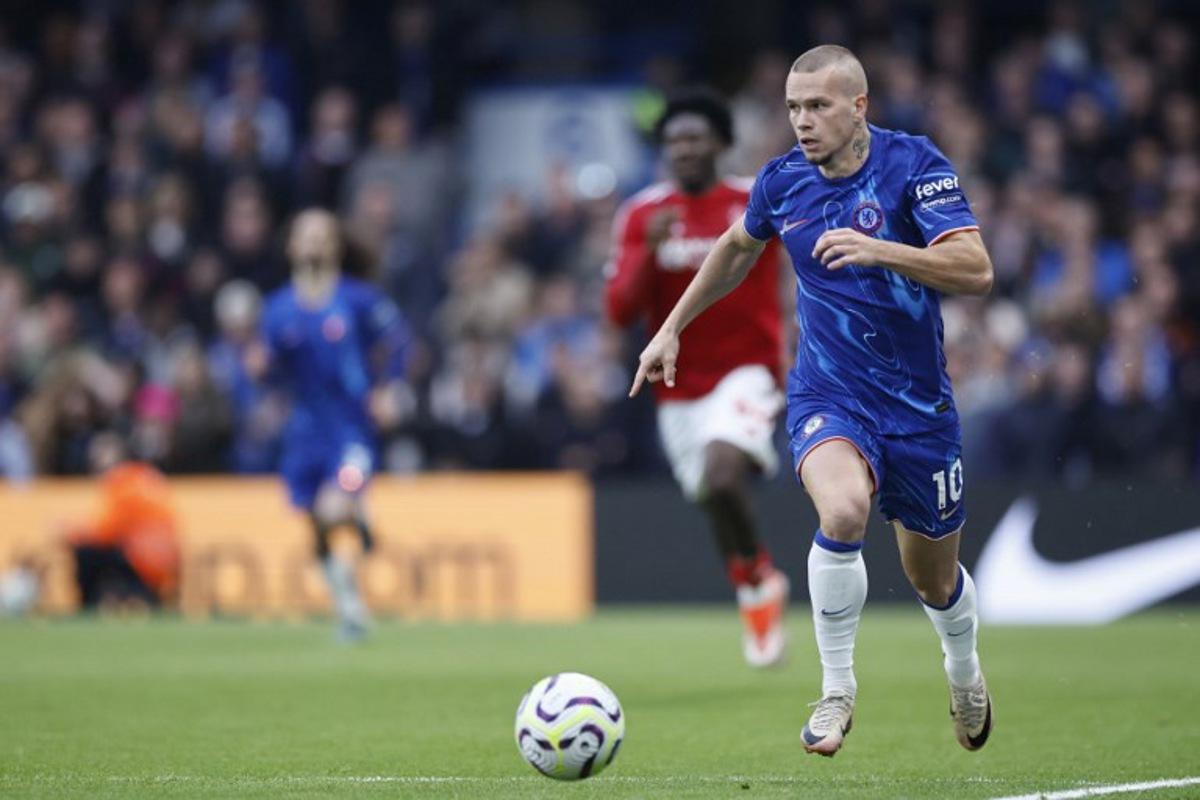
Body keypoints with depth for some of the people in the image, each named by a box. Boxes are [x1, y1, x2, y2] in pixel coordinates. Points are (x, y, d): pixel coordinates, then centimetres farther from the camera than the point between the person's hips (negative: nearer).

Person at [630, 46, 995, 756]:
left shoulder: (914, 165, -13)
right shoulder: (783, 180, -2)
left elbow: (976, 271, -24)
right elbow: (738, 247, 21)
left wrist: (879, 249, -36)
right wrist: (674, 326, 22)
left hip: (918, 404, -1)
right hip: (828, 397, 1)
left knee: (935, 579, 13)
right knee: (843, 512, -32)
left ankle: (965, 673, 49)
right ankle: (837, 692, -17)